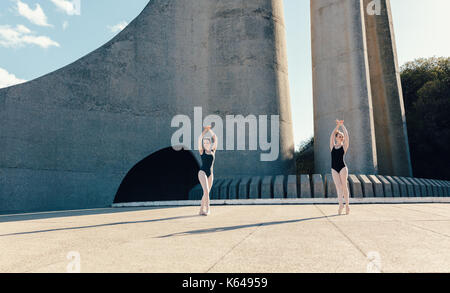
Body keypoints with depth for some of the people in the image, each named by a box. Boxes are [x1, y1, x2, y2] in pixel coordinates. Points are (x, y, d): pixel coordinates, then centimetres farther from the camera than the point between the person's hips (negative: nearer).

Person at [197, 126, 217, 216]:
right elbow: (199, 139, -8)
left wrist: (210, 130, 7)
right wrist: (205, 130, -4)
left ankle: (201, 210, 16)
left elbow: (215, 138, 5)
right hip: (202, 172, -4)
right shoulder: (202, 151, 3)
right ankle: (207, 209, -15)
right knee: (206, 191, -17)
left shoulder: (213, 151, 10)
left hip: (210, 174, 4)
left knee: (206, 192, 7)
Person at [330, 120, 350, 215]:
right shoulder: (332, 146, 14)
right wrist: (337, 126, 7)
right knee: (338, 186, -8)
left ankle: (347, 205, 7)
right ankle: (340, 204, -15)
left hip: (343, 168, -2)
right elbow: (332, 135, 9)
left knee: (344, 186, -1)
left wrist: (342, 125, 4)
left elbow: (346, 135, 1)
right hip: (334, 169, 2)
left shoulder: (344, 146, 8)